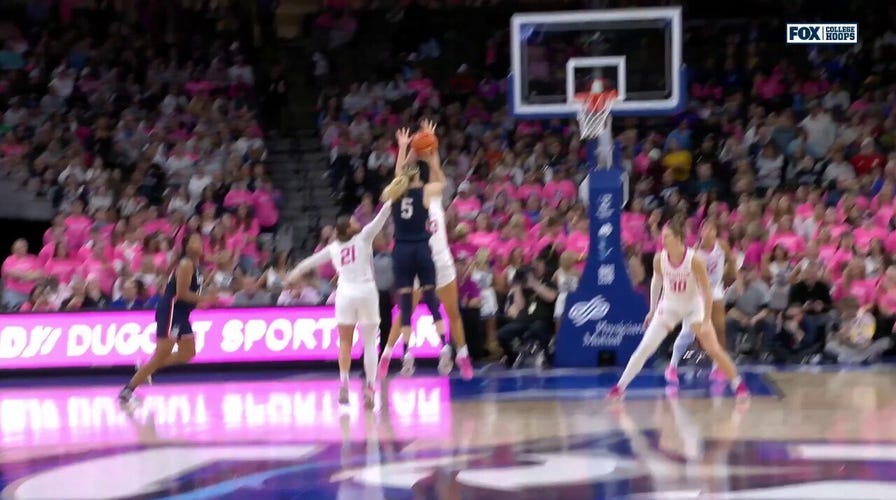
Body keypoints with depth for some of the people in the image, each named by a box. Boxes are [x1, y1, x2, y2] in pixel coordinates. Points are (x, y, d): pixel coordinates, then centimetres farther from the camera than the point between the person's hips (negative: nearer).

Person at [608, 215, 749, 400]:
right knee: (645, 348, -5)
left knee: (713, 348, -7)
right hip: (669, 307, 2)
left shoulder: (694, 260, -26)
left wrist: (706, 322, -22)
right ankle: (620, 387, 3)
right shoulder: (659, 259, -16)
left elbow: (706, 292, -20)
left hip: (693, 307, -2)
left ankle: (738, 384, 11)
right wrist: (653, 310, 11)